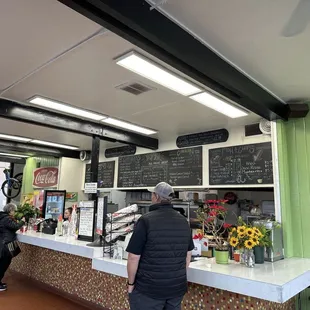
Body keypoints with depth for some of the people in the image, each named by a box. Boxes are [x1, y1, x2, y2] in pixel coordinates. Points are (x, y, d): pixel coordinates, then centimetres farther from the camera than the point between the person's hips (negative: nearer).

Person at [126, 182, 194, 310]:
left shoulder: (146, 220, -17)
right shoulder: (183, 221, 1)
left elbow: (133, 257, -15)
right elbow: (188, 254, 10)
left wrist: (131, 283, -1)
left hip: (148, 289, -5)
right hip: (177, 287, 5)